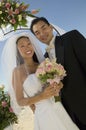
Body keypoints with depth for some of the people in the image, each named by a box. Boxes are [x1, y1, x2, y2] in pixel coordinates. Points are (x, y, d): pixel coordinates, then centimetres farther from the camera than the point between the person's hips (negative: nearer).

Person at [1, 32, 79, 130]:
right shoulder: (18, 70, -7)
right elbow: (20, 101, -7)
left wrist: (58, 85, -6)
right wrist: (42, 96, -21)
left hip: (60, 109, 5)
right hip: (44, 115, -5)